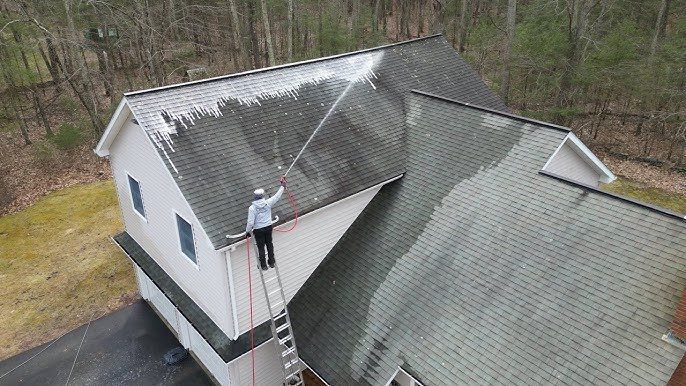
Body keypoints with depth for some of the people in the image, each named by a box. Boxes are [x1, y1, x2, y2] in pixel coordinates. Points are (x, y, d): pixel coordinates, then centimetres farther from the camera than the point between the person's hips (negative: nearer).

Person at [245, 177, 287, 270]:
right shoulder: (267, 203, -12)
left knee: (261, 247, 11)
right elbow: (277, 196, 2)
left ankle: (263, 265, 22)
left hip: (258, 230, -3)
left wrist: (247, 231, -2)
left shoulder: (252, 208, -19)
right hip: (268, 227, 3)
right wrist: (283, 186, 14)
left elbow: (250, 222, -18)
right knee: (269, 244, 20)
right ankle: (271, 262, 33)